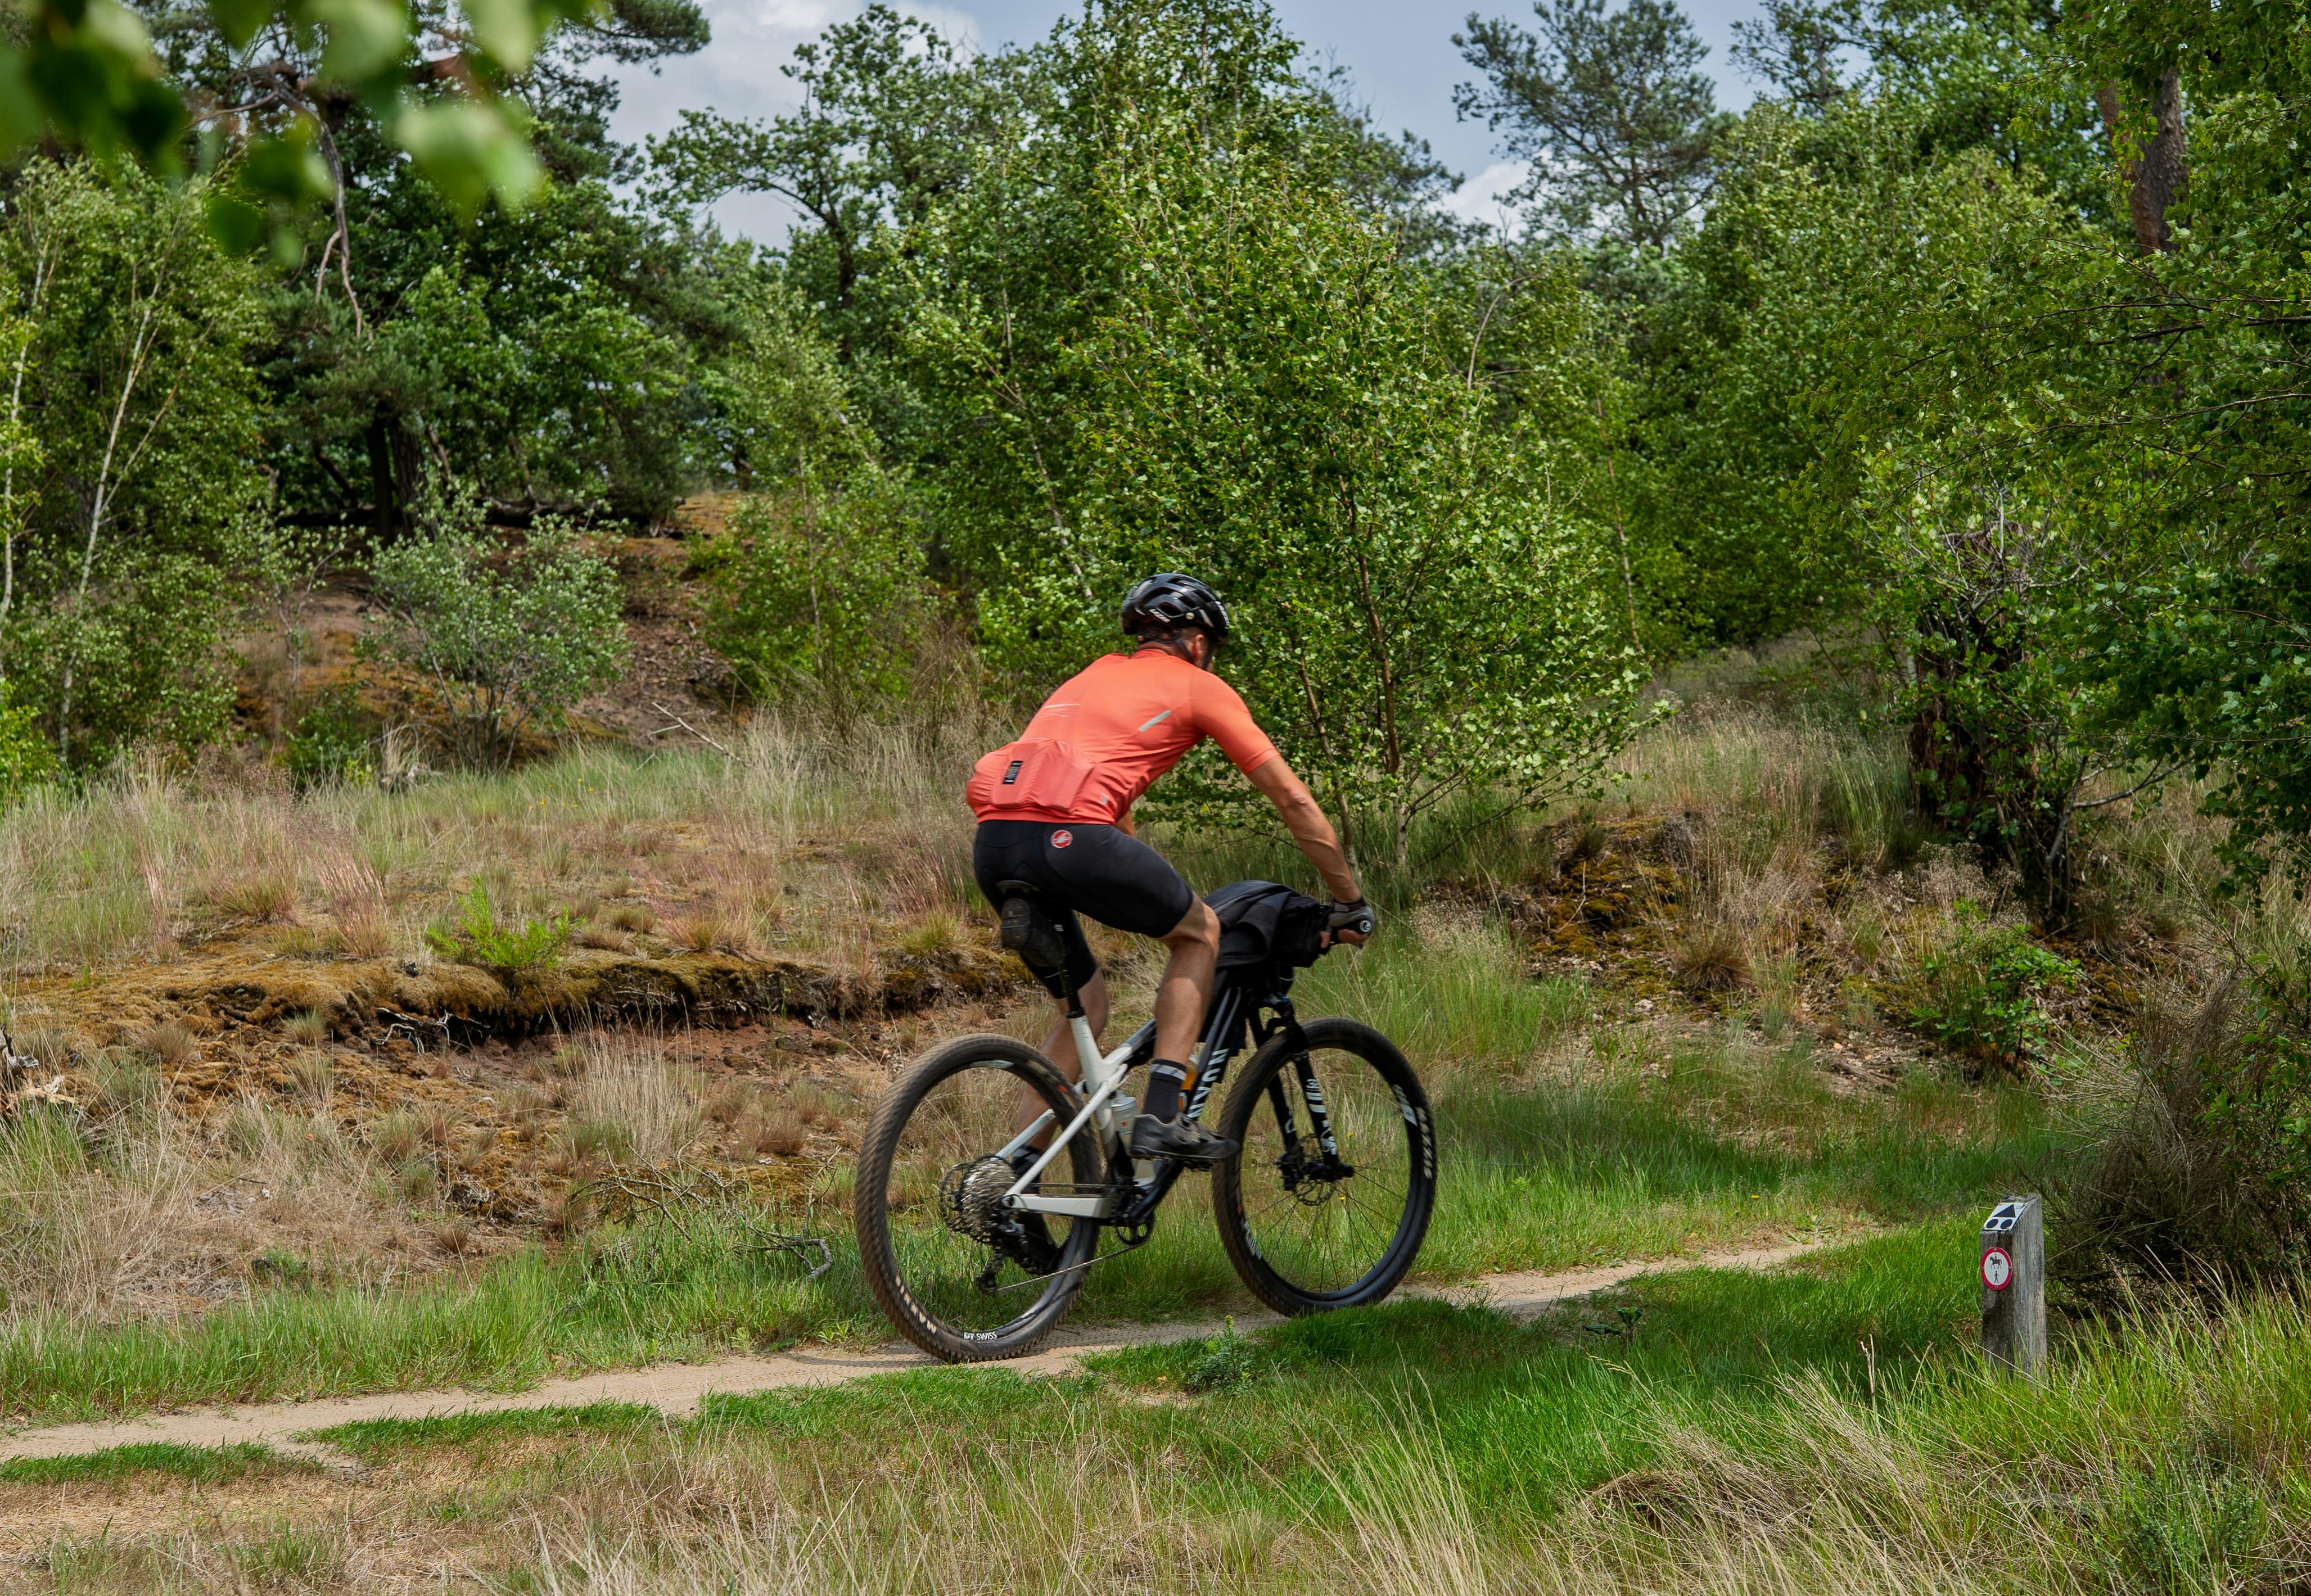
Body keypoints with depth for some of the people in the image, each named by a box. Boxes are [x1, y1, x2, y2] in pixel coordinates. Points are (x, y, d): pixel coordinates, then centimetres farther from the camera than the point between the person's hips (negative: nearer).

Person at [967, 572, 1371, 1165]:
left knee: (1084, 1006, 25)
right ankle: (1161, 1118, 6)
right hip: (1067, 837, -6)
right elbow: (1293, 801, 16)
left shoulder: (1097, 674, 34)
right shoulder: (1198, 687, 16)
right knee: (1200, 931, 19)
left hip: (993, 847, 6)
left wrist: (1157, 899, 54)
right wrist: (1349, 902, 26)